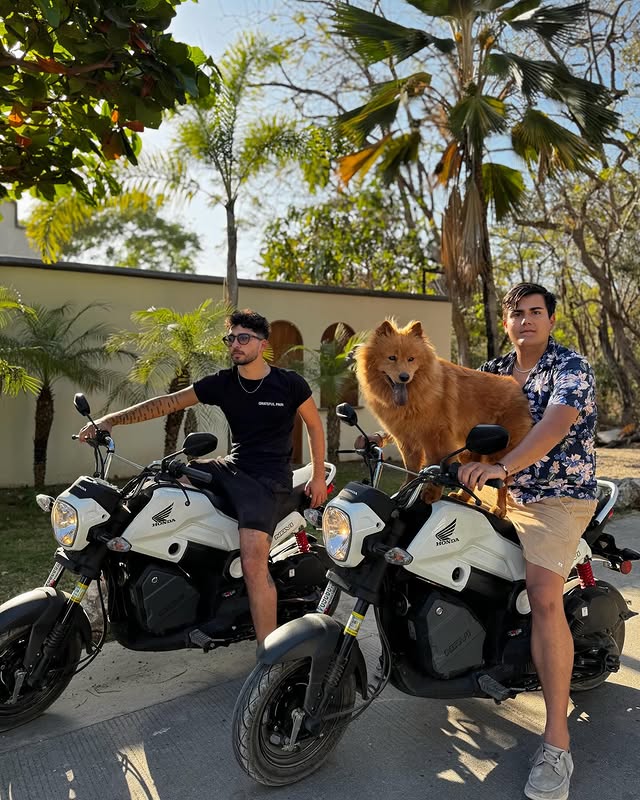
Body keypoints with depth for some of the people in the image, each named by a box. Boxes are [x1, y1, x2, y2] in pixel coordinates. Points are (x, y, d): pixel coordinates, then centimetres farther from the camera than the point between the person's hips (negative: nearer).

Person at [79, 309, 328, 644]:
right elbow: (168, 402, -3)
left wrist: (318, 476, 2)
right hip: (232, 467, 6)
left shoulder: (289, 383, -5)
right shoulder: (221, 383, 3)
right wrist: (110, 419, -11)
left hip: (268, 478, -6)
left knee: (253, 564, -24)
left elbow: (314, 424, 7)